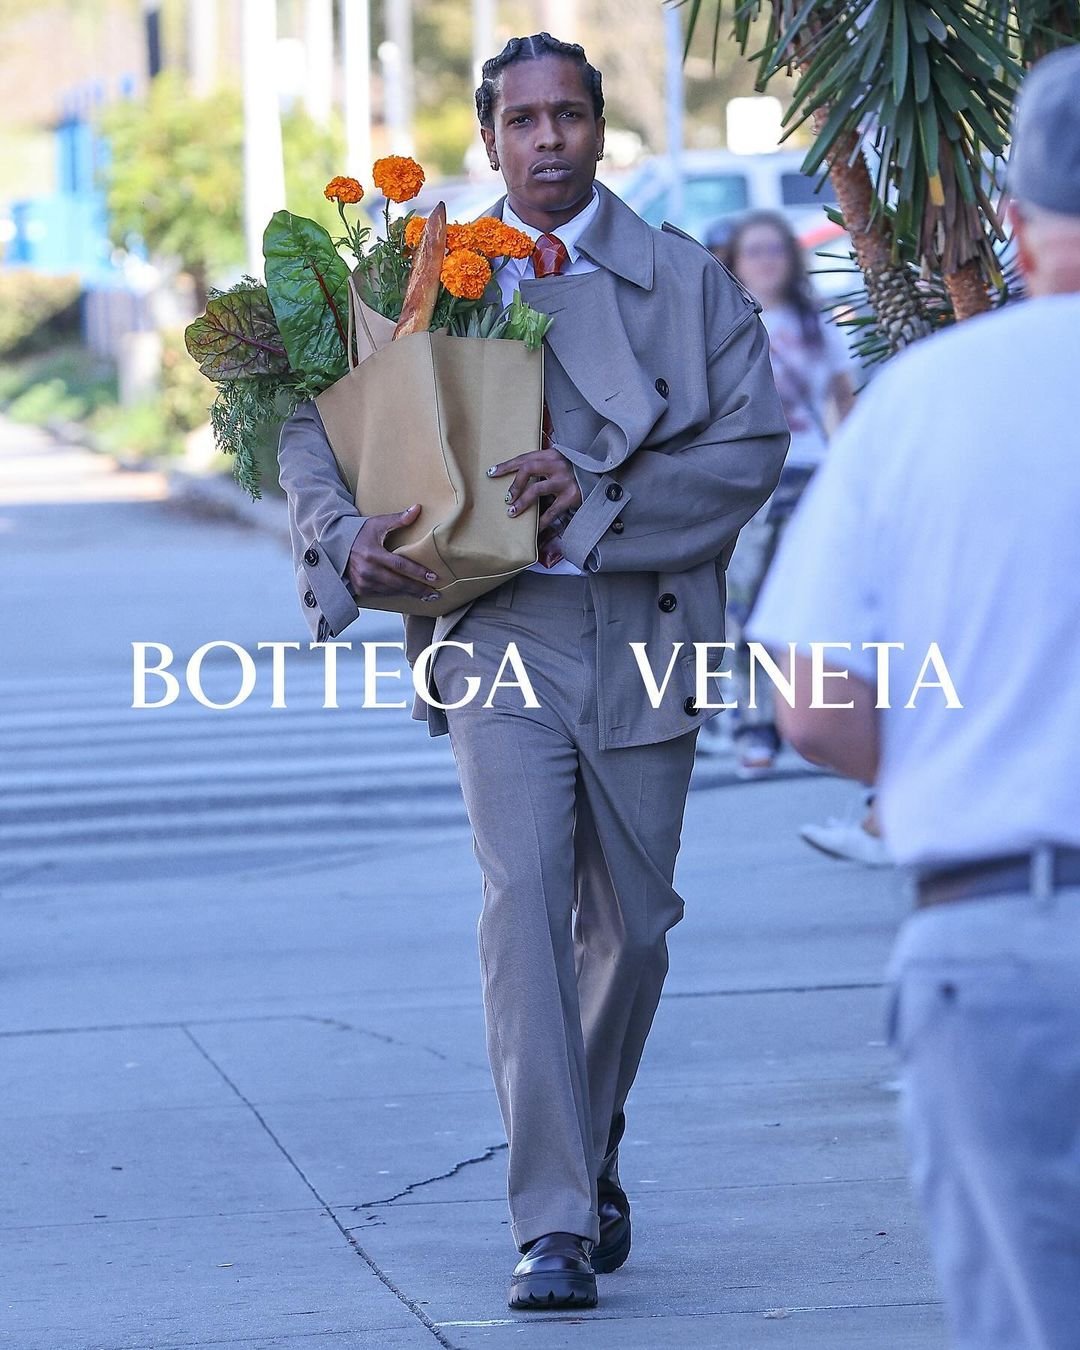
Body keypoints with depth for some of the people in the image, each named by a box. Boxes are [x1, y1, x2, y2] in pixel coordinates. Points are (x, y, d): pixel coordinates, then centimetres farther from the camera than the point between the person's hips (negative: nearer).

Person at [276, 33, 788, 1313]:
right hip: (498, 632, -1)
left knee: (631, 923, 10)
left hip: (644, 634, 1)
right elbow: (313, 421, 7)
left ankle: (589, 1159, 35)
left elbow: (752, 444, -3)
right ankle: (551, 1225, -16)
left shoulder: (685, 280, 6)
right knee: (523, 901, -15)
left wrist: (600, 489, -15)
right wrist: (343, 532, -14)